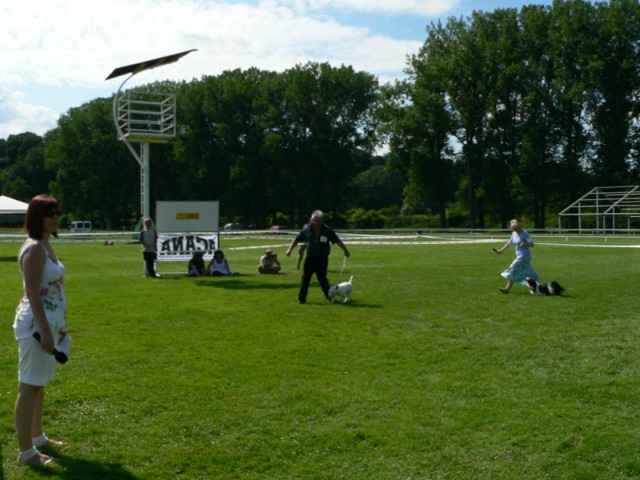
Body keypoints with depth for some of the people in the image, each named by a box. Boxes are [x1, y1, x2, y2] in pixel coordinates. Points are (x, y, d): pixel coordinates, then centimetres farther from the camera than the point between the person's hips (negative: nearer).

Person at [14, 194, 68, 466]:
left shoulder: (46, 245, 13)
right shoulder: (34, 248, -16)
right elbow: (33, 294, -21)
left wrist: (58, 325, 21)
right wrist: (45, 330, -24)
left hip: (49, 322, 10)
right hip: (36, 324, -10)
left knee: (39, 383, 19)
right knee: (29, 387, -3)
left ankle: (37, 436, 33)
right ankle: (25, 451, 3)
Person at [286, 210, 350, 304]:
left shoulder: (327, 231, -1)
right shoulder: (306, 229, 0)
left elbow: (337, 241, 6)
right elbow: (297, 240, 8)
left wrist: (345, 250, 6)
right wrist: (290, 249, -1)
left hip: (322, 259, -1)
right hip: (310, 258, 1)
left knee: (322, 279, 4)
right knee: (305, 279, -1)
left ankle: (329, 296, 21)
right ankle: (302, 299, 6)